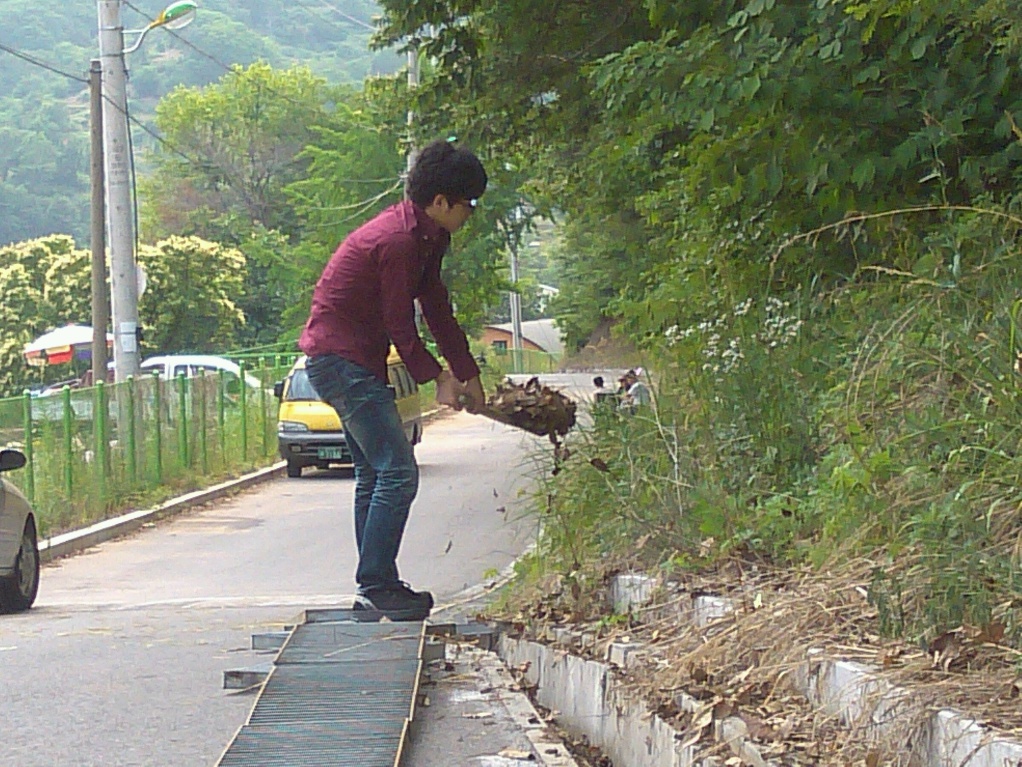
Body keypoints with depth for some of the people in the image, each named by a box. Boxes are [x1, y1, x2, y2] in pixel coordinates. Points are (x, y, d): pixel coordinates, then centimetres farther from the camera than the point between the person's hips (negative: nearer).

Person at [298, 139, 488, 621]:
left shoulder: (425, 237, 9)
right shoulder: (399, 241, -22)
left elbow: (437, 309, 15)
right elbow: (400, 325, -18)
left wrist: (468, 375, 16)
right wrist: (437, 378, -5)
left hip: (353, 362, 11)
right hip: (341, 360, -11)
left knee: (374, 476, 15)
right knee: (398, 474, -13)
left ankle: (376, 588, 20)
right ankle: (376, 587, -10)